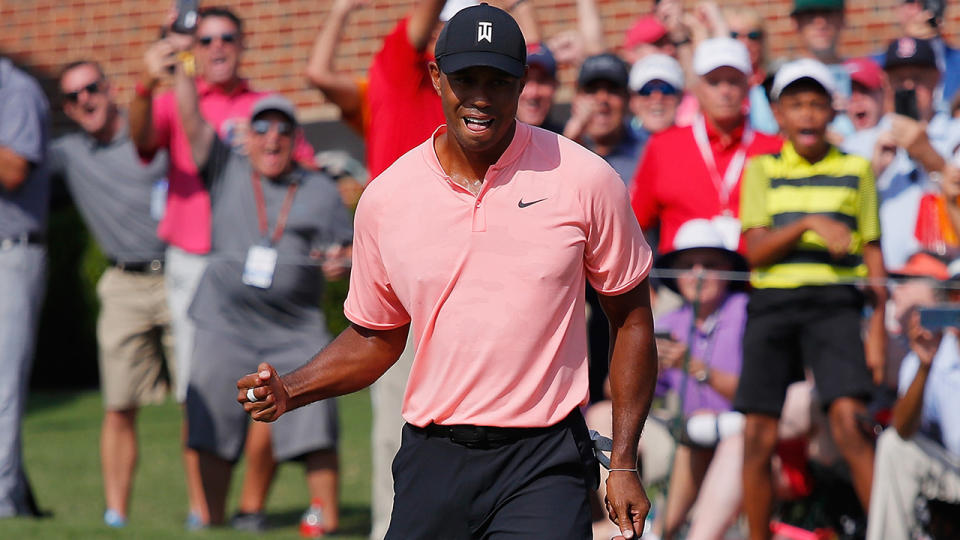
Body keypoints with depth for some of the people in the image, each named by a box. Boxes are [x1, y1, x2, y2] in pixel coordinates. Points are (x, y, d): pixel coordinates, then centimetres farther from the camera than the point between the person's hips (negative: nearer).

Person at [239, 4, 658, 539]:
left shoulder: (586, 182, -3)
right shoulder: (386, 199, 4)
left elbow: (631, 317, 5)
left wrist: (625, 463, 1)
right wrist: (288, 391, -1)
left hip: (545, 465, -3)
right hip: (434, 460, 3)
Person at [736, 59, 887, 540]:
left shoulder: (855, 170, 10)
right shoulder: (762, 170, 10)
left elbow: (873, 252, 10)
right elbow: (756, 249, 0)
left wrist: (877, 326, 1)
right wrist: (810, 225, -17)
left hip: (834, 304, -1)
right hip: (773, 303, 2)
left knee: (849, 420, -18)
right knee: (758, 436, -1)